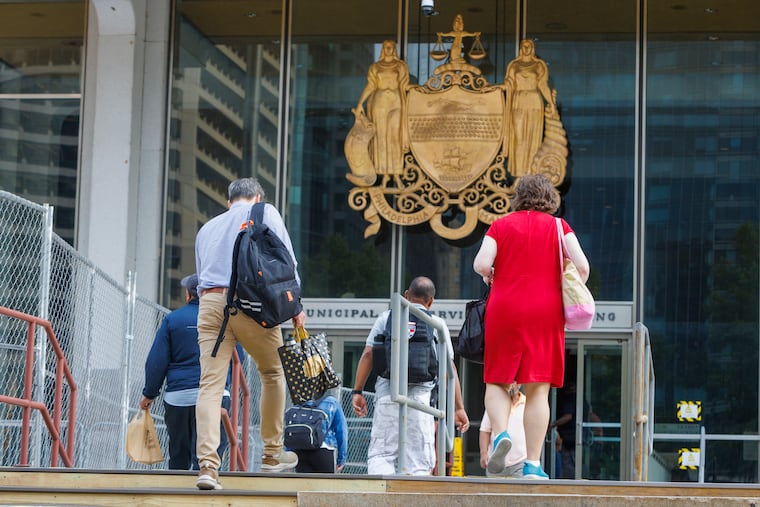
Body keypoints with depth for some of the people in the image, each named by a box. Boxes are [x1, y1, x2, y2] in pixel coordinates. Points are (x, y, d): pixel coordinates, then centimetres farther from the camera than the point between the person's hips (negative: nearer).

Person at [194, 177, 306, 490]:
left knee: (210, 384, -5)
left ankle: (207, 464, -19)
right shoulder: (265, 212, 14)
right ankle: (272, 454, 21)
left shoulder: (207, 228, 28)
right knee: (273, 373, 17)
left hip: (209, 301, 3)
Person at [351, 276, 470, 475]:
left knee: (380, 454, 3)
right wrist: (459, 408, 8)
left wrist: (357, 391, 6)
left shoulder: (387, 317, 11)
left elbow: (368, 355, 3)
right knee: (419, 461, 5)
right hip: (420, 397, 0)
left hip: (387, 394, 0)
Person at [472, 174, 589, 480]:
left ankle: (501, 433, -17)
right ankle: (532, 465, -5)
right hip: (545, 312, 0)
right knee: (538, 389, 0)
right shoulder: (558, 227, 6)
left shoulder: (500, 226, 7)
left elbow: (481, 264, -7)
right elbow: (581, 267, -5)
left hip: (504, 311, 0)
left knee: (497, 382, 11)